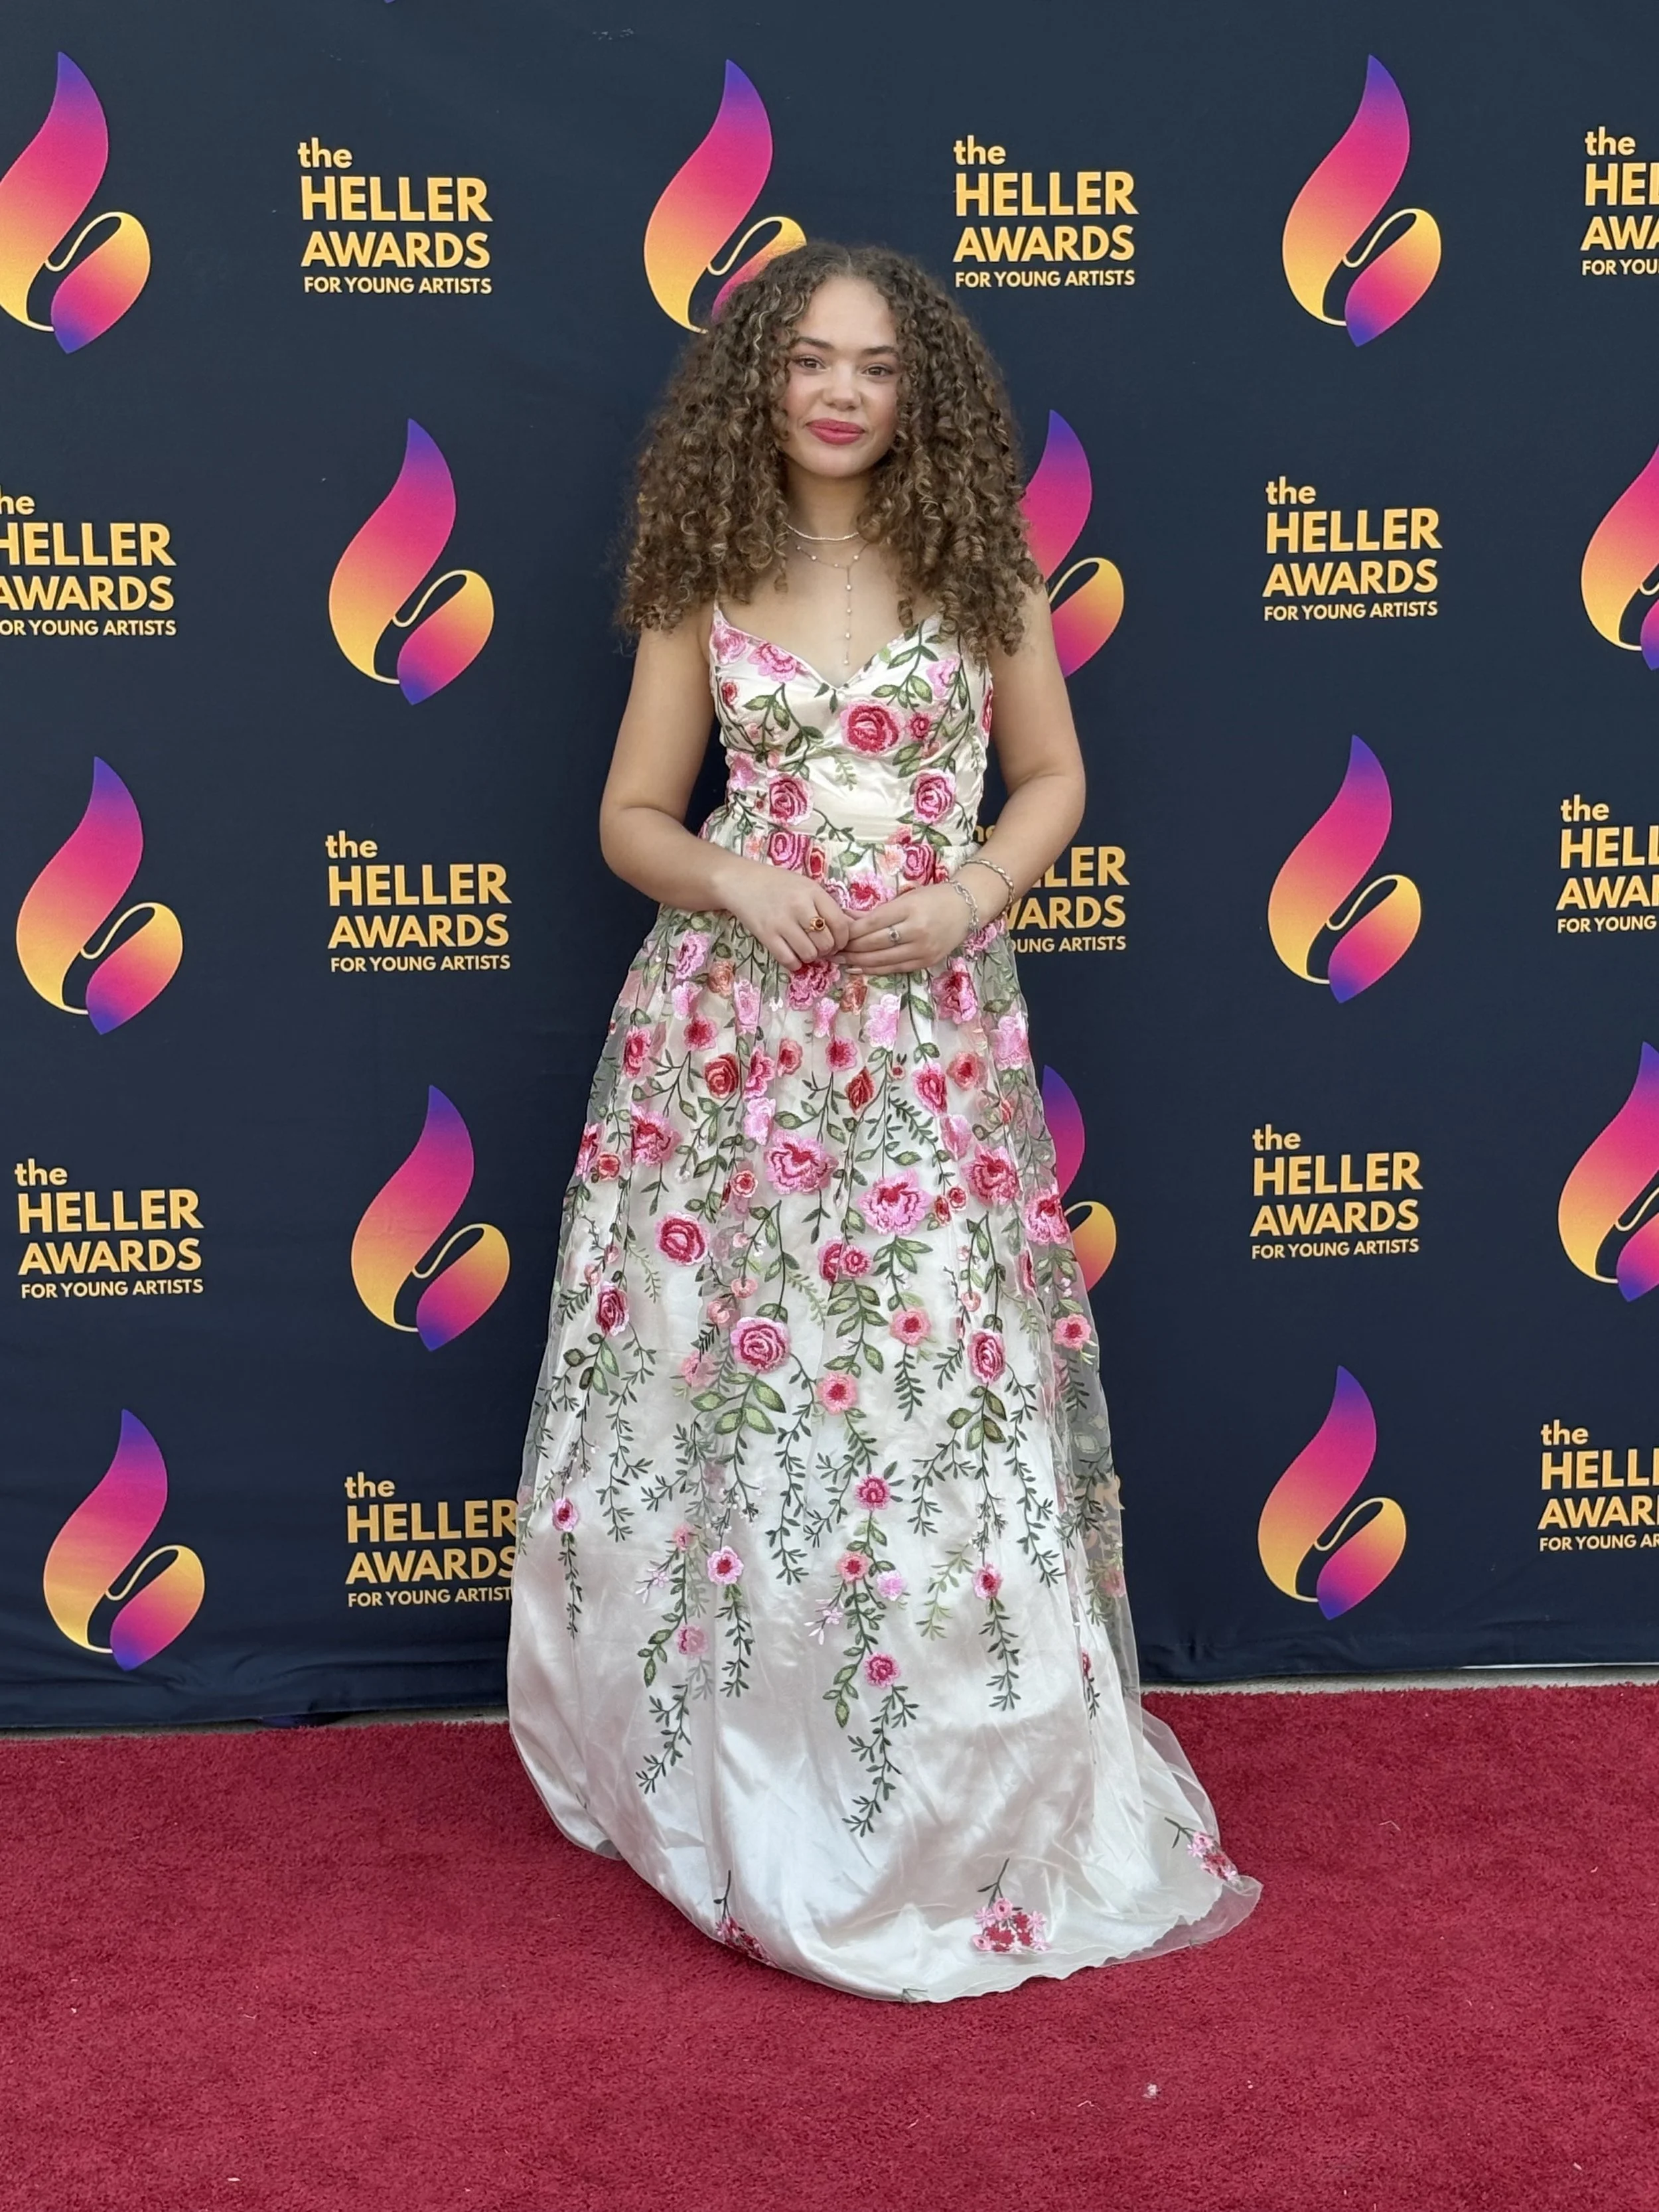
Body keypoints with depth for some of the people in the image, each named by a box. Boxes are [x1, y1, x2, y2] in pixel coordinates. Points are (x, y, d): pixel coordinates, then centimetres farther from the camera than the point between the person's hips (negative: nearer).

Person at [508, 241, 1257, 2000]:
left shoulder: (979, 567, 4)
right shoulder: (706, 580, 5)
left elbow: (1053, 778, 11)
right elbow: (632, 816, 9)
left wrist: (971, 894, -8)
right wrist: (736, 881, -11)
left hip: (925, 1028, 0)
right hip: (728, 1024, 1)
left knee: (938, 1386, -1)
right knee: (721, 1381, 4)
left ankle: (952, 1803, 19)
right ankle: (725, 1777, 24)